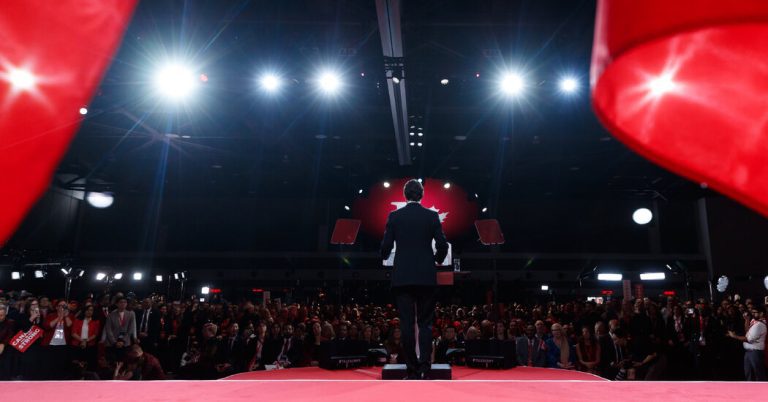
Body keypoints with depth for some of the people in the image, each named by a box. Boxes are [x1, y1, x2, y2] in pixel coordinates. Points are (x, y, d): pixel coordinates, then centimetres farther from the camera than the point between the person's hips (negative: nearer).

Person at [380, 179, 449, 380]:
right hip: (426, 276, 0)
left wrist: (385, 257, 23)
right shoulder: (432, 216, 1)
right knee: (425, 322, 7)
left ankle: (413, 370, 6)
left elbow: (386, 246, 0)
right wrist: (437, 259, 20)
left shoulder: (394, 216, 0)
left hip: (402, 276, 0)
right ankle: (424, 367, -3)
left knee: (407, 323, 4)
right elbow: (442, 245, -1)